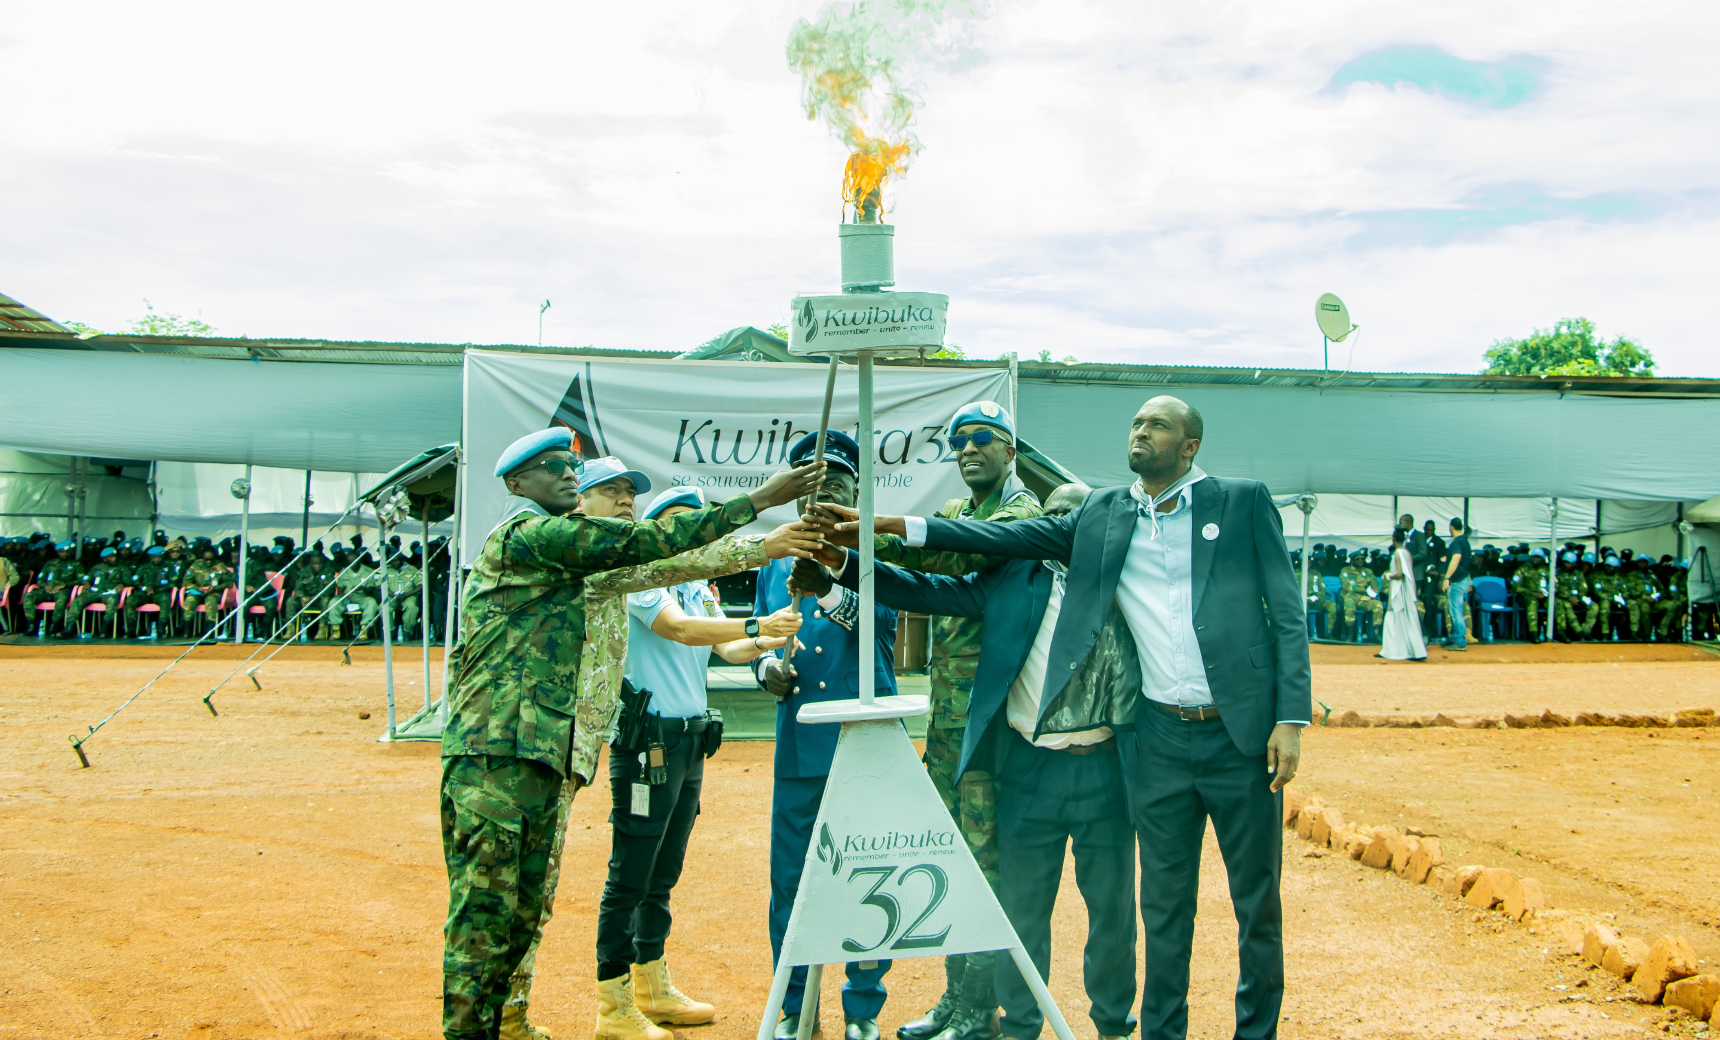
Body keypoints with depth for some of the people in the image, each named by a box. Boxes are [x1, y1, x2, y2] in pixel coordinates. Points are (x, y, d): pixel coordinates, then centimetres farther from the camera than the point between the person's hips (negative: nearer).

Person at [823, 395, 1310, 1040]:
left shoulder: (1244, 502, 2)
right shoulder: (1104, 515, 9)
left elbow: (1287, 614, -1)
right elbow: (1010, 539, 8)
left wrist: (1291, 719, -9)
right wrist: (900, 526, 0)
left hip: (1241, 732, -2)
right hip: (1159, 737, 2)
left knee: (1257, 901, 8)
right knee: (1164, 904, 10)